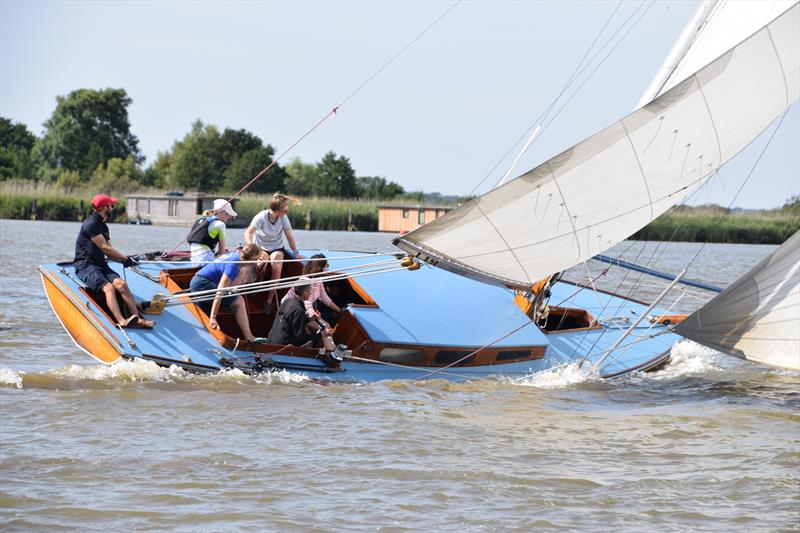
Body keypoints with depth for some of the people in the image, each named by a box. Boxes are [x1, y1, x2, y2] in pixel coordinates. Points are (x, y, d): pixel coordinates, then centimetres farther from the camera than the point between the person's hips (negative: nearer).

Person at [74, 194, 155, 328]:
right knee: (108, 287, -30)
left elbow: (109, 251, 17)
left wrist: (124, 260, -2)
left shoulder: (103, 227, 19)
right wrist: (126, 259, -4)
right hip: (85, 265, -8)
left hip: (100, 264, 8)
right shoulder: (91, 224, -11)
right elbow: (105, 248, -13)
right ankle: (121, 321, -45)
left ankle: (137, 318, -29)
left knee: (120, 283, -18)